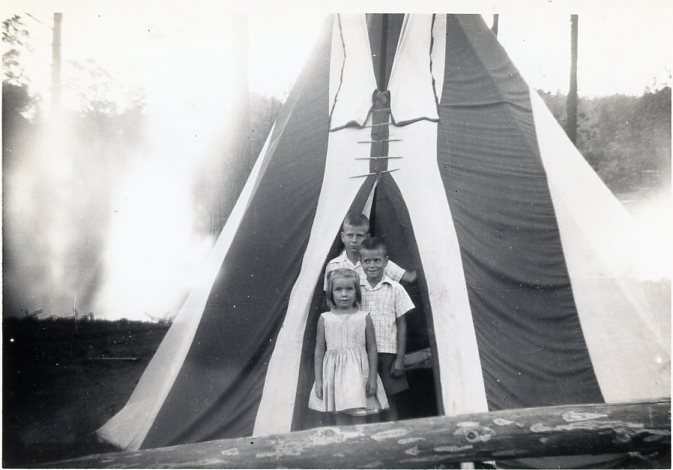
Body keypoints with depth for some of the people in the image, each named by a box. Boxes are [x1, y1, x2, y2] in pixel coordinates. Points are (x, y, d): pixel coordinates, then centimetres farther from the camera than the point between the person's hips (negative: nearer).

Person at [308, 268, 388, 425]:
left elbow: (372, 348, 2)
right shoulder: (325, 319, 2)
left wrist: (373, 378, -2)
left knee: (358, 418, -4)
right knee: (340, 418, 8)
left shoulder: (364, 317, -1)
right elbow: (319, 350, 5)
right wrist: (318, 380, 2)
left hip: (358, 373, -1)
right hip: (334, 375, 1)